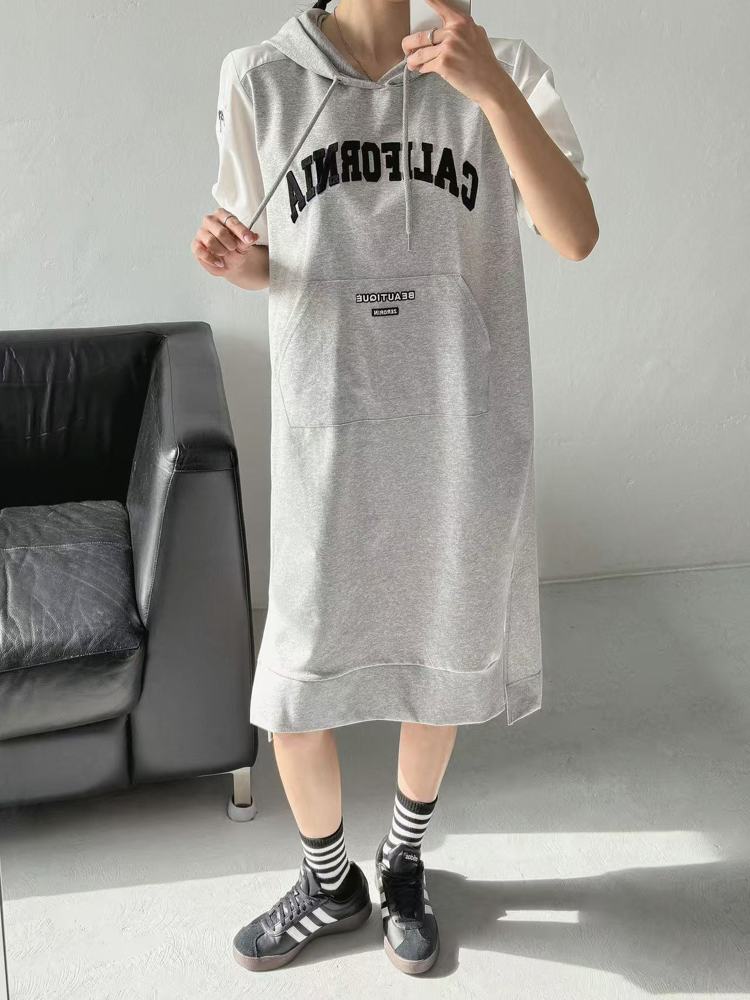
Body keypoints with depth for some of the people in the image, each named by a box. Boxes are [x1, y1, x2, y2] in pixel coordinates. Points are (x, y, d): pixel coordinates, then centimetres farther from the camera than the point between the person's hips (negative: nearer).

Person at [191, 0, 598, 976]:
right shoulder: (260, 79, -2)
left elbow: (577, 237, -15)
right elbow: (269, 263, 9)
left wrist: (493, 90, -26)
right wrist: (234, 260, -14)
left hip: (464, 437, 0)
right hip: (330, 434, 0)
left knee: (441, 662, 15)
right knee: (294, 684, 7)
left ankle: (404, 864, 43)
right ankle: (328, 883, 36)